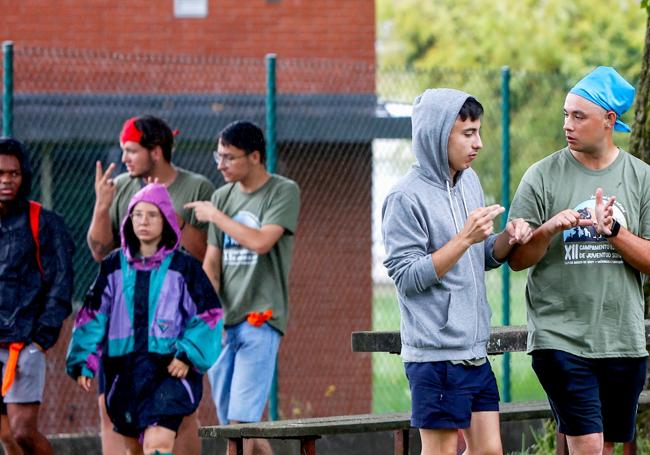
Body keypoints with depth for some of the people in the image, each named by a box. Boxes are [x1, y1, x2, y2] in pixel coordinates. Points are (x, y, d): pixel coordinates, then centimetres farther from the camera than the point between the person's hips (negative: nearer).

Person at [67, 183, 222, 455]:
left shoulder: (184, 267, 1)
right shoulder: (114, 267, 9)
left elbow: (208, 313, 0)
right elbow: (93, 316, 10)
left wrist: (188, 355, -11)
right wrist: (83, 362, 3)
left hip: (169, 370, -4)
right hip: (124, 372, 4)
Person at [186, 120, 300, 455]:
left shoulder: (284, 192, -3)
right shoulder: (222, 197, 14)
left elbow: (262, 242, -17)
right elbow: (211, 263, 13)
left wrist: (216, 216, -6)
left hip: (260, 318, -6)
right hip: (223, 322, 6)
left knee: (241, 421, -14)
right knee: (229, 420, 6)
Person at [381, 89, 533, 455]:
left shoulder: (469, 181, 12)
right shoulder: (407, 198, -12)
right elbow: (407, 276, -17)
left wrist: (508, 239, -2)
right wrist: (466, 237, -21)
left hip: (475, 351, 8)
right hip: (435, 353, -8)